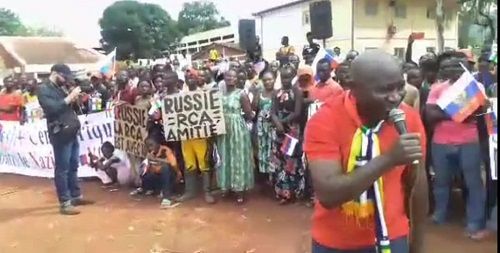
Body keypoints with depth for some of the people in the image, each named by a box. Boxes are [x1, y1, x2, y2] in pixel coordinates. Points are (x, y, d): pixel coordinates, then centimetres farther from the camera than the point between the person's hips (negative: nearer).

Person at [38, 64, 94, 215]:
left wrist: (76, 99, 2)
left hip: (72, 133, 8)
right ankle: (65, 203, -1)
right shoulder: (44, 90, -7)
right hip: (60, 134, -8)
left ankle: (76, 196, 25)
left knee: (73, 166, 15)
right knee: (62, 168, -5)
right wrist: (70, 97, -20)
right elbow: (53, 108, -23)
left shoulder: (60, 88, 17)